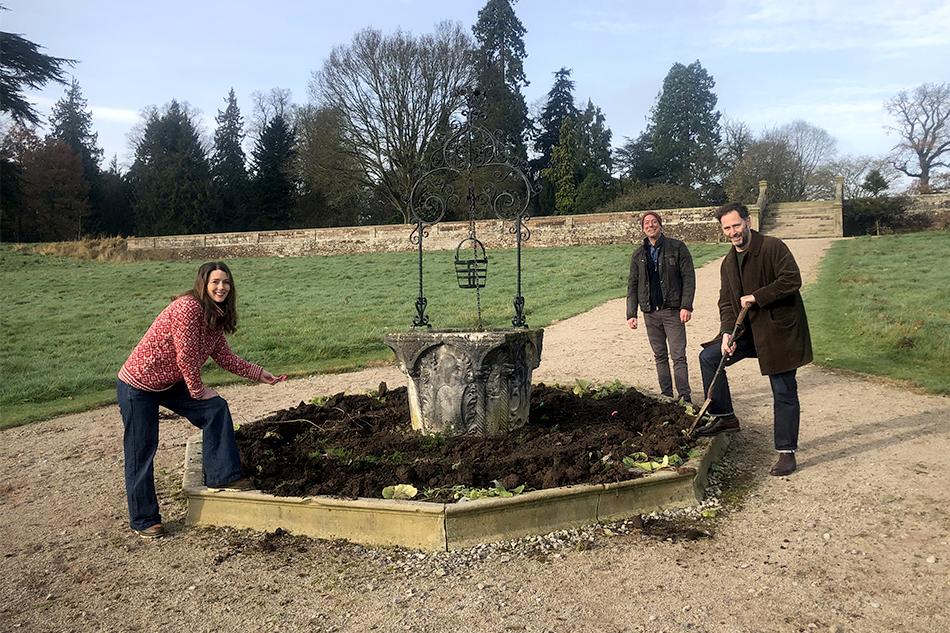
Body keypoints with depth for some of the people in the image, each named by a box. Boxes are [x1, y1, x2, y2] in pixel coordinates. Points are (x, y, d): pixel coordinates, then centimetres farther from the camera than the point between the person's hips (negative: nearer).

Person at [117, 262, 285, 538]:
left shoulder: (217, 316, 3)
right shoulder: (187, 306, -26)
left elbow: (224, 356, 10)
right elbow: (185, 356, -24)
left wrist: (260, 374, 6)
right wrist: (198, 390, -12)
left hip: (170, 382, 9)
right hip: (138, 385, -8)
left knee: (216, 409, -4)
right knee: (142, 451, 1)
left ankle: (222, 476, 3)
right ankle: (143, 520, 15)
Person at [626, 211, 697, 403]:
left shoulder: (677, 248, -2)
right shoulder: (638, 255, 10)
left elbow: (688, 277, -6)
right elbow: (632, 285, 10)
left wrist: (686, 306, -15)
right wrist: (631, 313, 2)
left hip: (673, 311, -4)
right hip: (650, 312, 4)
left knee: (678, 356, -6)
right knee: (660, 356, 11)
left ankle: (685, 397, -3)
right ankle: (666, 395, 20)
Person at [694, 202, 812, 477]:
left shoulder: (773, 247, -13)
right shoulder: (729, 262, 9)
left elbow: (792, 279, -22)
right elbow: (726, 301, 7)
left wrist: (756, 297, -22)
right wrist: (727, 332, -8)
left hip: (780, 329, -7)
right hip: (748, 329, 7)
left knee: (784, 393, 0)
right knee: (708, 356, -2)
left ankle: (786, 453, 10)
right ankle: (724, 416, 11)